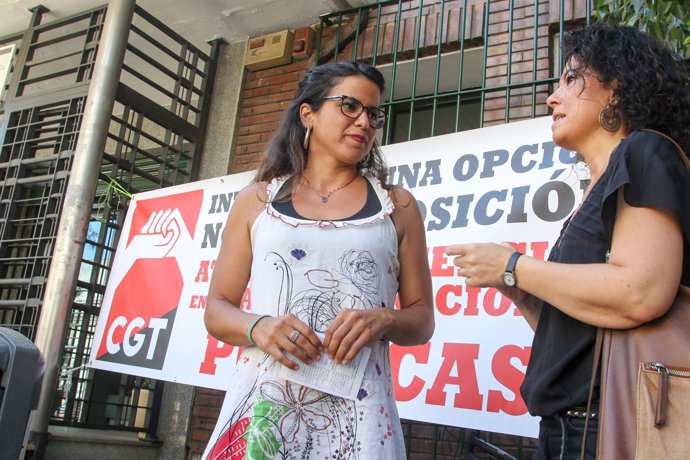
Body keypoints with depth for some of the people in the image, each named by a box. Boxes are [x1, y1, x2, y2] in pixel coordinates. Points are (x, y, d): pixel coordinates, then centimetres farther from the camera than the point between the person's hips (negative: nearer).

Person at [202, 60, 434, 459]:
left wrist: (383, 320, -13)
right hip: (263, 407, 1)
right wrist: (257, 326, -12)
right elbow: (217, 309, 9)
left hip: (357, 416, 0)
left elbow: (422, 319, 8)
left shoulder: (397, 206, 7)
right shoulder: (257, 201, 8)